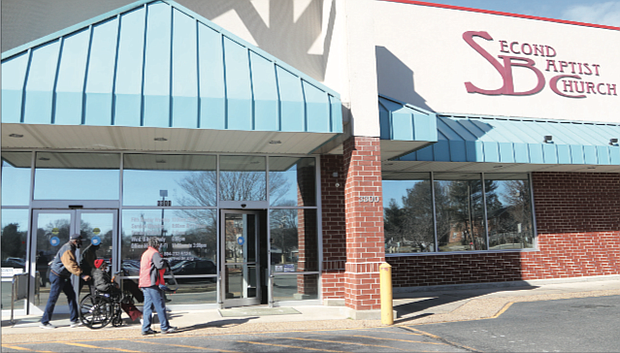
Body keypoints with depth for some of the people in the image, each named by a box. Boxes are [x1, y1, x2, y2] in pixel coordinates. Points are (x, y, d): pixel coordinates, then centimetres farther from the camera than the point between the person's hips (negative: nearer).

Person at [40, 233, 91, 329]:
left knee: (72, 296, 7)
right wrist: (81, 275, -38)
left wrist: (81, 273, 15)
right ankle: (44, 322, 10)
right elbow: (70, 265, -33)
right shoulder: (67, 250, -22)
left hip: (64, 277, 10)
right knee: (52, 299, -2)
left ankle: (74, 320, 9)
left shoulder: (70, 248, 11)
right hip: (57, 276, -10)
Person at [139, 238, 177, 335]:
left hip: (144, 283, 9)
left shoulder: (145, 253, 21)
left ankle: (146, 328, 9)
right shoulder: (154, 253, -9)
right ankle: (165, 327, -3)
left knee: (148, 306, 10)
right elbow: (160, 265, -23)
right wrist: (166, 264, -2)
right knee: (160, 305, -6)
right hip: (152, 283, -9)